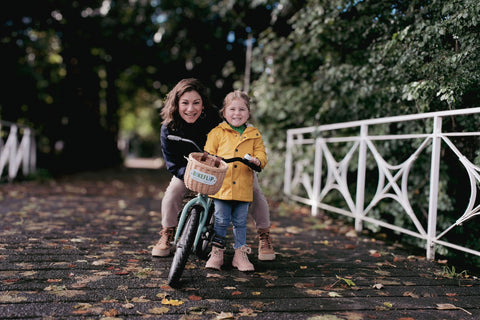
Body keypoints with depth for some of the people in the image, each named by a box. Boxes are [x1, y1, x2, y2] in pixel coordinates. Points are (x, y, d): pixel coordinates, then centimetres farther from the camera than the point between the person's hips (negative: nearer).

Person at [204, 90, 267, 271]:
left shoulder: (254, 135, 11)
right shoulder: (217, 132, 5)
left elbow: (261, 156, 6)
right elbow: (208, 155, 6)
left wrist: (256, 160, -16)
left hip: (243, 188, 2)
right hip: (221, 186, -1)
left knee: (240, 222, 8)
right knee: (221, 220, 2)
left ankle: (240, 255, 19)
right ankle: (217, 253, 17)